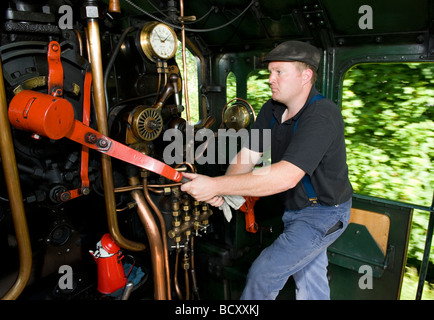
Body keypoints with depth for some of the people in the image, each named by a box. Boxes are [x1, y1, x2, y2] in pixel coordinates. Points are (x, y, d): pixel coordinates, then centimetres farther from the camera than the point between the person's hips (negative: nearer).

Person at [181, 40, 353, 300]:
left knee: (264, 273, -6)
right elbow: (247, 156, -5)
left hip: (324, 213, -7)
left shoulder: (322, 116, -29)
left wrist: (217, 185, -41)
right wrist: (220, 189, -25)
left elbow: (286, 176, -40)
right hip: (294, 208, 7)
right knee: (311, 283, 21)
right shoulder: (271, 111, -2)